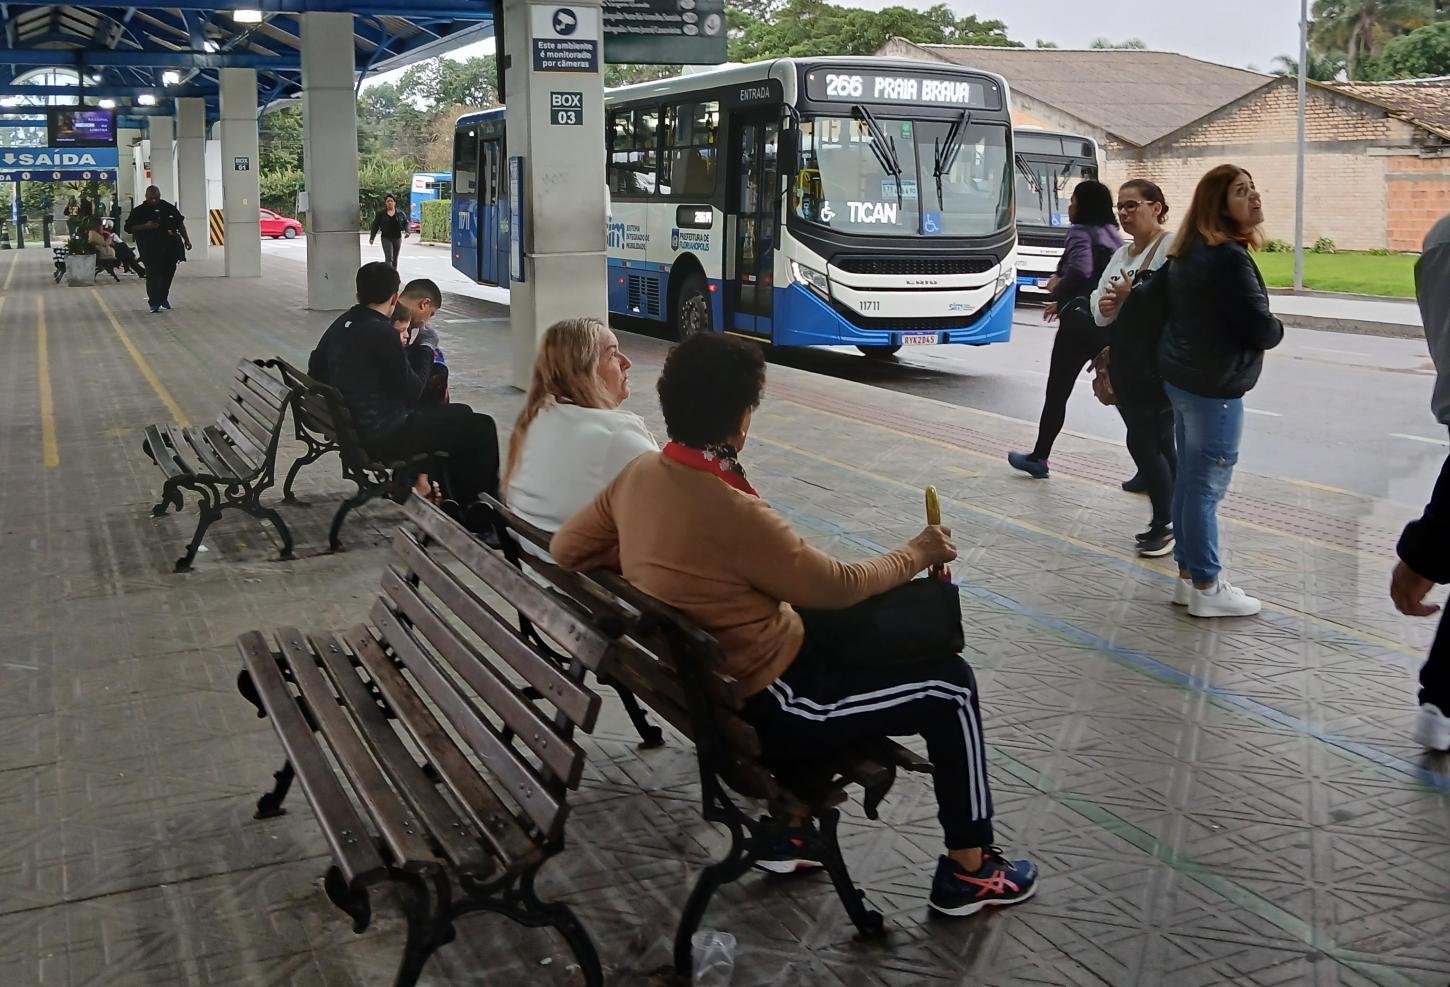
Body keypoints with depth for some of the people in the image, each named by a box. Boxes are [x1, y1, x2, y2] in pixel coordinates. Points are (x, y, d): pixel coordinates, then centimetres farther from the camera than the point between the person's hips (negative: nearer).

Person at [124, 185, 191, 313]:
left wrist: (186, 239, 13)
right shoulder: (138, 211, 0)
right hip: (150, 249, -3)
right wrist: (145, 226, -17)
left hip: (169, 246, 3)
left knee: (168, 272, 9)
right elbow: (129, 228, -4)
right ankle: (154, 303, -5)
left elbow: (180, 223, 16)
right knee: (153, 274, -10)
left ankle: (163, 298, 31)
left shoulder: (167, 207, 8)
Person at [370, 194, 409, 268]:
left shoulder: (400, 214, 4)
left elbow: (406, 223, 8)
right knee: (389, 257, -14)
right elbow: (375, 226, 3)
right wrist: (372, 238, -1)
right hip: (386, 238, -2)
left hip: (397, 238, 2)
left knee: (395, 258, 10)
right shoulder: (381, 214, 1)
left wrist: (407, 231, -13)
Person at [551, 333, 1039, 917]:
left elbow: (563, 549, 7)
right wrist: (917, 554, 0)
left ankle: (792, 824, 30)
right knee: (949, 686, 1)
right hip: (762, 709, -9)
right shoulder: (733, 514, -31)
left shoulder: (640, 473, -7)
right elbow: (839, 585, -17)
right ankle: (968, 872, 17)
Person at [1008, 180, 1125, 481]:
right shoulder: (1113, 236, 14)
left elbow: (1080, 270, -29)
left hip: (1080, 323, -6)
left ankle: (1038, 458, 18)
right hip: (1110, 324, 6)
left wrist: (1057, 289, -11)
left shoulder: (1081, 232, -9)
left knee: (1057, 393, 8)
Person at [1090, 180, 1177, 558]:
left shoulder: (1172, 248, -12)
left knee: (1143, 441, -6)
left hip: (1158, 364, -8)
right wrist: (1104, 306, -6)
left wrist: (1131, 298, -21)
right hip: (1124, 361, 9)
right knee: (1159, 442, 14)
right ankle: (1168, 522, 22)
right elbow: (1098, 303, 15)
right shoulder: (1121, 254, 15)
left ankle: (1165, 522, 7)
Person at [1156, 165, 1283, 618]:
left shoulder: (1189, 252, 10)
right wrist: (1276, 328, 2)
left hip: (1180, 377, 10)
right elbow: (1260, 330, -18)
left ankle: (1188, 576, 23)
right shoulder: (1229, 258, -20)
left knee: (1188, 480, 14)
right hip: (1215, 388, -10)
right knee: (1207, 487, -2)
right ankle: (1207, 588, 6)